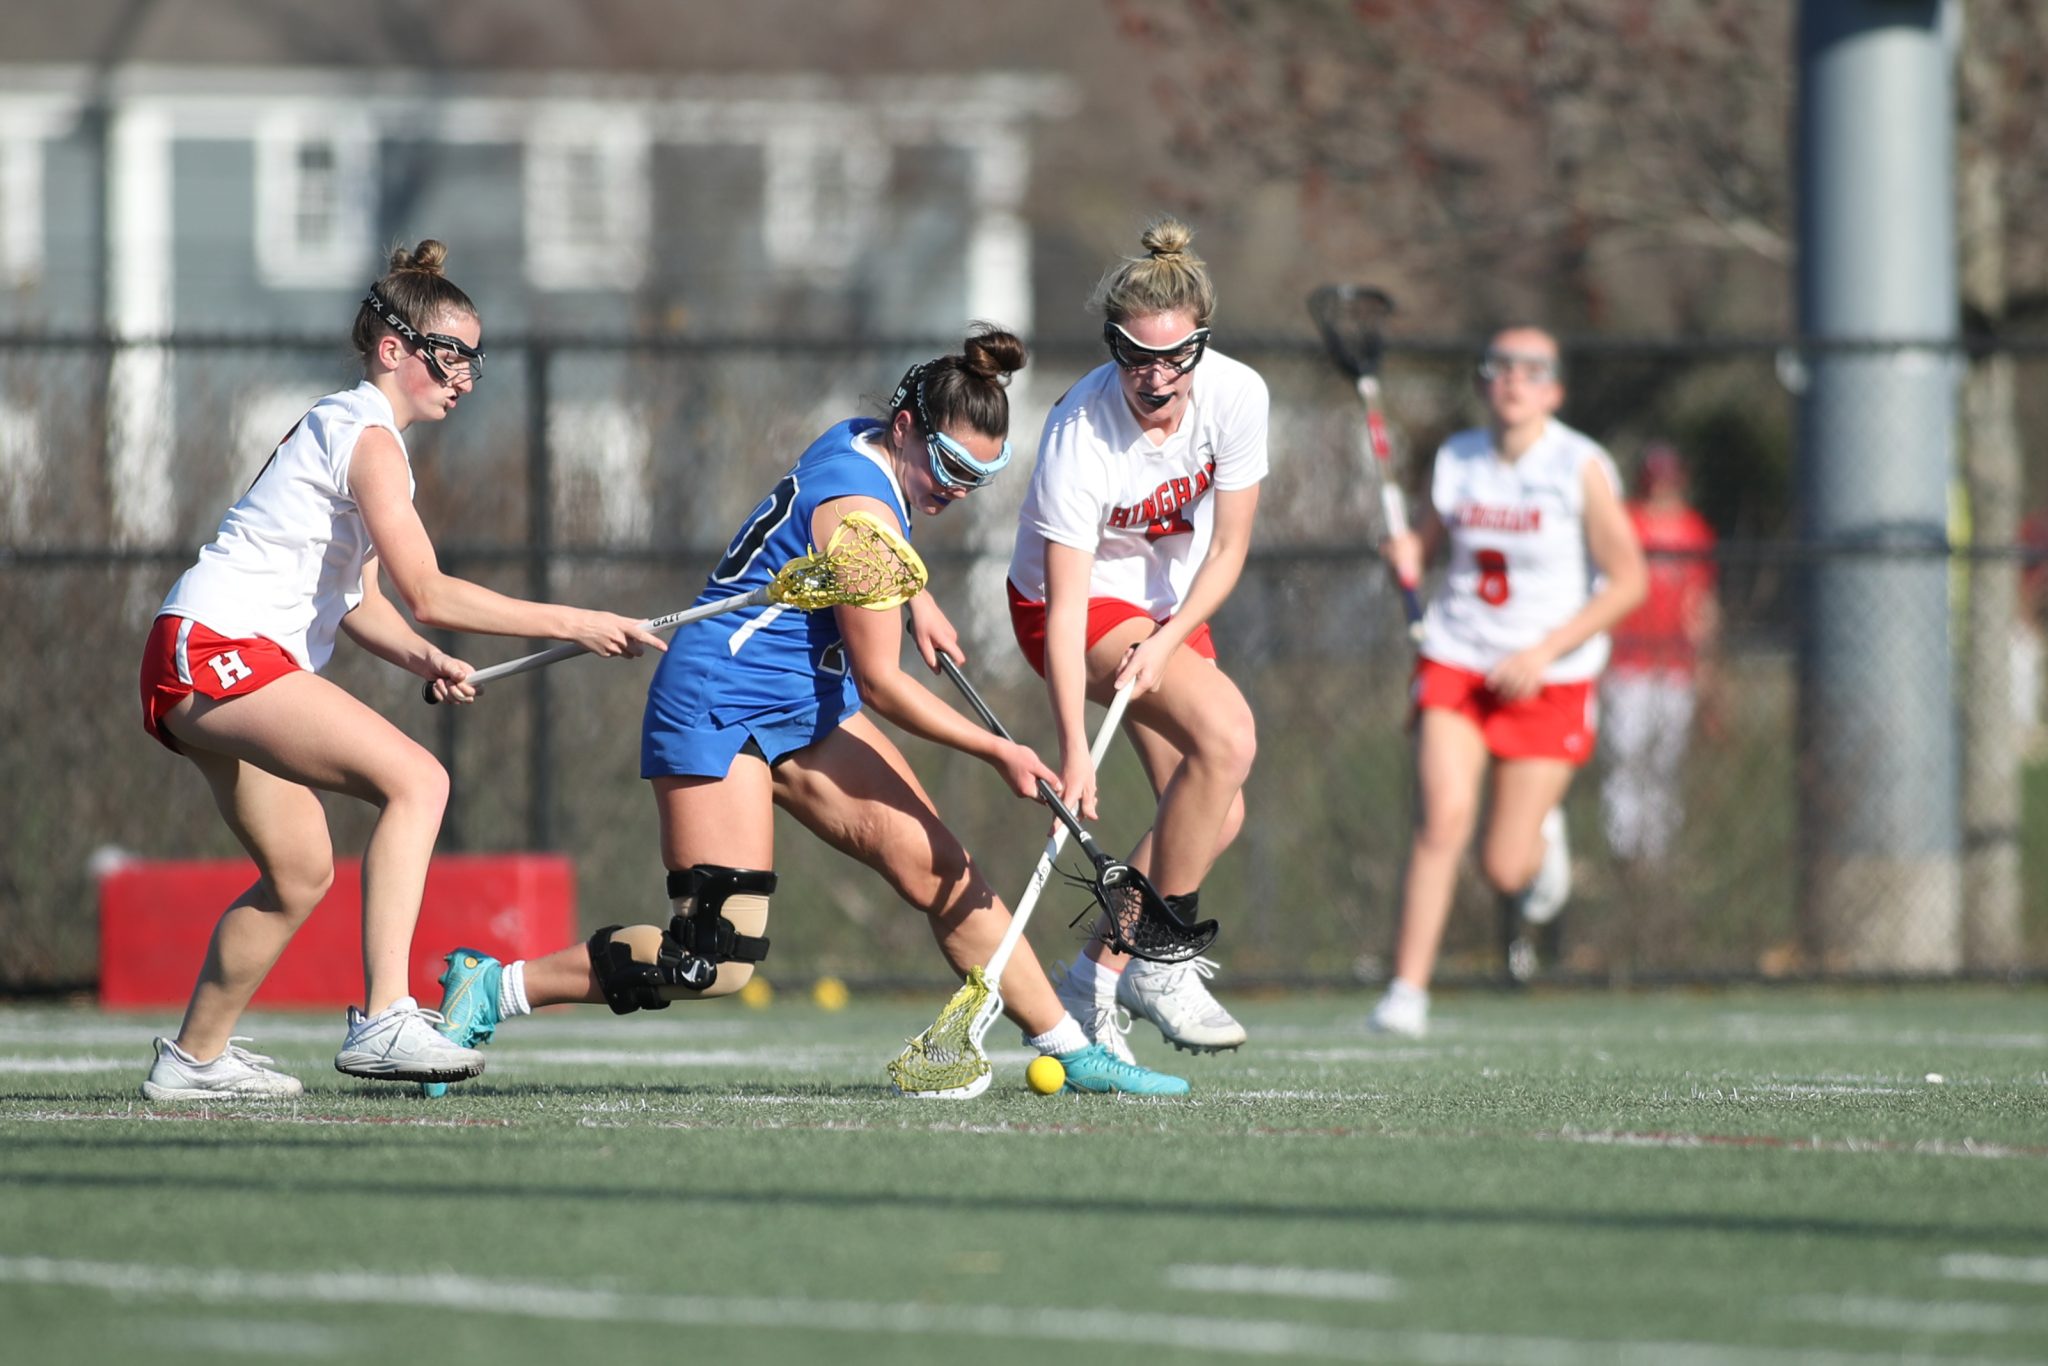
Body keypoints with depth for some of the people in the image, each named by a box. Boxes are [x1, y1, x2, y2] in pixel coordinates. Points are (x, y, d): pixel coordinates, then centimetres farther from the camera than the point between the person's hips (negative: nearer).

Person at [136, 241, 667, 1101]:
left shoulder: (359, 433, 21)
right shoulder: (365, 435, -11)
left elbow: (355, 599, 19)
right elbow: (426, 593, -19)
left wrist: (422, 660, 0)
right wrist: (574, 625, -16)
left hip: (217, 672, 11)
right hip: (214, 650, -11)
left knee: (301, 875, 17)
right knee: (416, 779, -23)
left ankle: (193, 1059, 28)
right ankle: (383, 1021, -34)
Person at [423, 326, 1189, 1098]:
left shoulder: (857, 443, 7)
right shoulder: (861, 508, -21)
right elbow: (880, 684, -17)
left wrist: (914, 599, 17)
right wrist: (998, 752, -13)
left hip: (806, 708, 10)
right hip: (719, 707, -10)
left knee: (940, 871, -2)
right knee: (716, 961, -16)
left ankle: (1068, 1049, 1)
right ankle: (492, 988, -5)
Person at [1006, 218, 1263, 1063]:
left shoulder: (1235, 396, -20)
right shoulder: (1079, 436, -32)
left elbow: (1227, 551, -10)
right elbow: (1065, 608, -32)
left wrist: (1167, 640, -24)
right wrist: (1074, 751, -39)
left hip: (1173, 604, 6)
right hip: (1082, 602, -6)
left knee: (1215, 816, -2)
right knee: (1226, 732, -29)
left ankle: (1096, 977, 12)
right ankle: (1162, 963, -20)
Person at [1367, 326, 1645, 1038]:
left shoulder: (1582, 468, -8)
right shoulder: (1454, 461, 3)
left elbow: (1627, 581, -8)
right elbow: (1428, 539, 19)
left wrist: (1544, 652, -16)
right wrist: (1407, 554, -7)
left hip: (1549, 679, -2)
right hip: (1455, 660, 2)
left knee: (1504, 867, -4)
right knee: (1443, 817, -21)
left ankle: (1541, 842, 35)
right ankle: (1407, 992, -17)